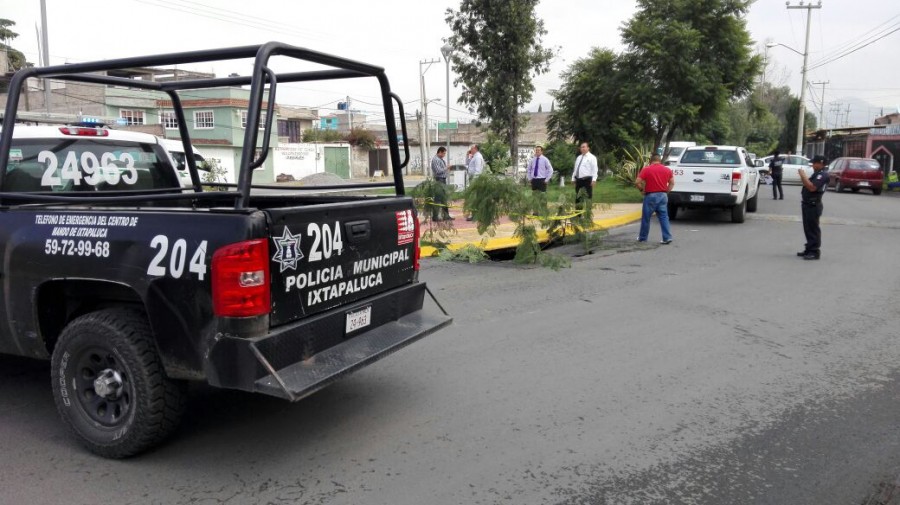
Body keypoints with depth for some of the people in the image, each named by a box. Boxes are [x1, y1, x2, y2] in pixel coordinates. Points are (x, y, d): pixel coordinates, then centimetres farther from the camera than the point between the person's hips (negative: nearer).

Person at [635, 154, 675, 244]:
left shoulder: (646, 169, -6)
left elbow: (637, 182, -10)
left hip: (651, 196, -4)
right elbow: (672, 183, 9)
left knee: (646, 218, 8)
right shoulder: (667, 170, 7)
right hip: (663, 196, 4)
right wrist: (666, 191, 12)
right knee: (664, 217, 6)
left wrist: (642, 190, 4)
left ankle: (642, 237, 19)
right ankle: (667, 237, -2)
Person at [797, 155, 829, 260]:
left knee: (813, 229, -8)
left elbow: (812, 187, -25)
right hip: (808, 204, 10)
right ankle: (809, 249, 21)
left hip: (813, 205, -10)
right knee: (808, 228, 14)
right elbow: (807, 185, 19)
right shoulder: (816, 174, 19)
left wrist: (803, 176, -20)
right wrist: (803, 177, 4)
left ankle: (815, 252, -5)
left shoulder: (822, 175, -13)